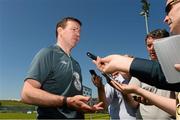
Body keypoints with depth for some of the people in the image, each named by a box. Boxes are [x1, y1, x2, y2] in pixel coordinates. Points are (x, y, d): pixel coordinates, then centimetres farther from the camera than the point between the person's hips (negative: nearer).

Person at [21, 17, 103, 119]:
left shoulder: (76, 64, 13)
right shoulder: (48, 53, -10)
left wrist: (87, 107, -4)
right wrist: (67, 101, -28)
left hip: (77, 116, 8)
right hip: (53, 116, -7)